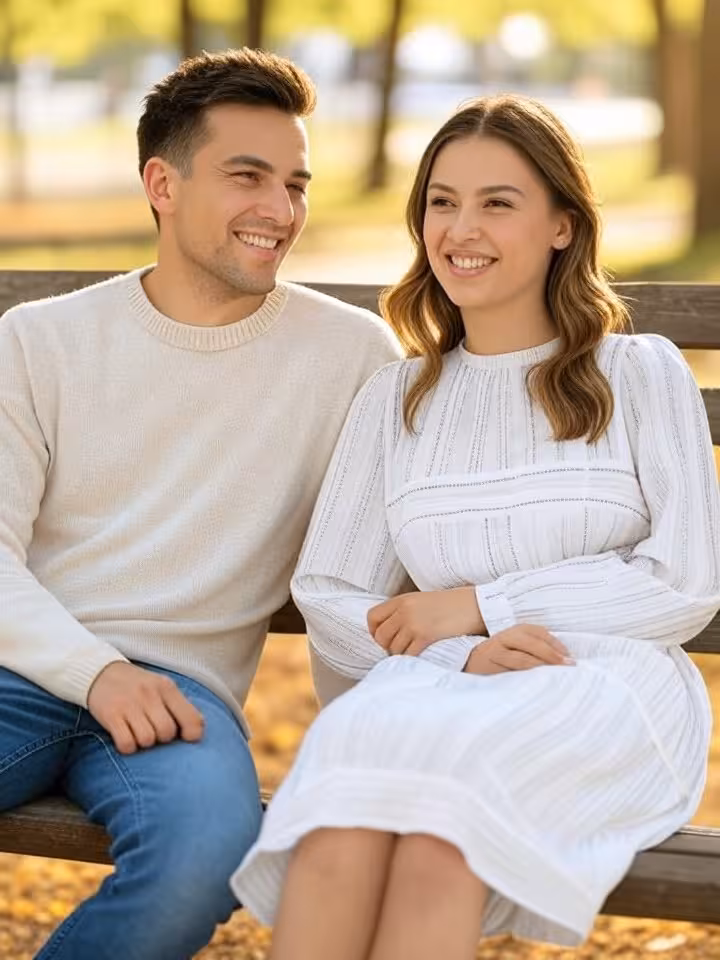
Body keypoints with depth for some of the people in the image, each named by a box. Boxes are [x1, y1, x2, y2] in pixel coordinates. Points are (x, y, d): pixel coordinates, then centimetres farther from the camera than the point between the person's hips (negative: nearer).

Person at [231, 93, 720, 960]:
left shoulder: (641, 375, 11)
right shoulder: (396, 400, 19)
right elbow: (325, 598, 10)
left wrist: (481, 606, -3)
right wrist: (465, 656, -10)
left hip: (610, 692, -2)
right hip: (434, 694, 2)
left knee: (439, 836, -37)